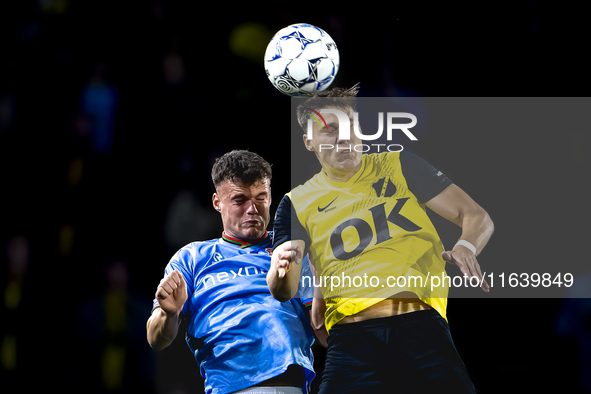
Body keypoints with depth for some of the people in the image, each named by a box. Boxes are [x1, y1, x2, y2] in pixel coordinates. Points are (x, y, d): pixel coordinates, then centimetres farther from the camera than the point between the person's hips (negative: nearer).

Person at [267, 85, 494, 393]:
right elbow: (282, 292, 5)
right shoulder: (298, 203, 14)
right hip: (352, 340, 0)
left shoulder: (399, 167, 14)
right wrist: (282, 268, -20)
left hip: (423, 325, 0)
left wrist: (465, 248, -12)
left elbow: (477, 217, 12)